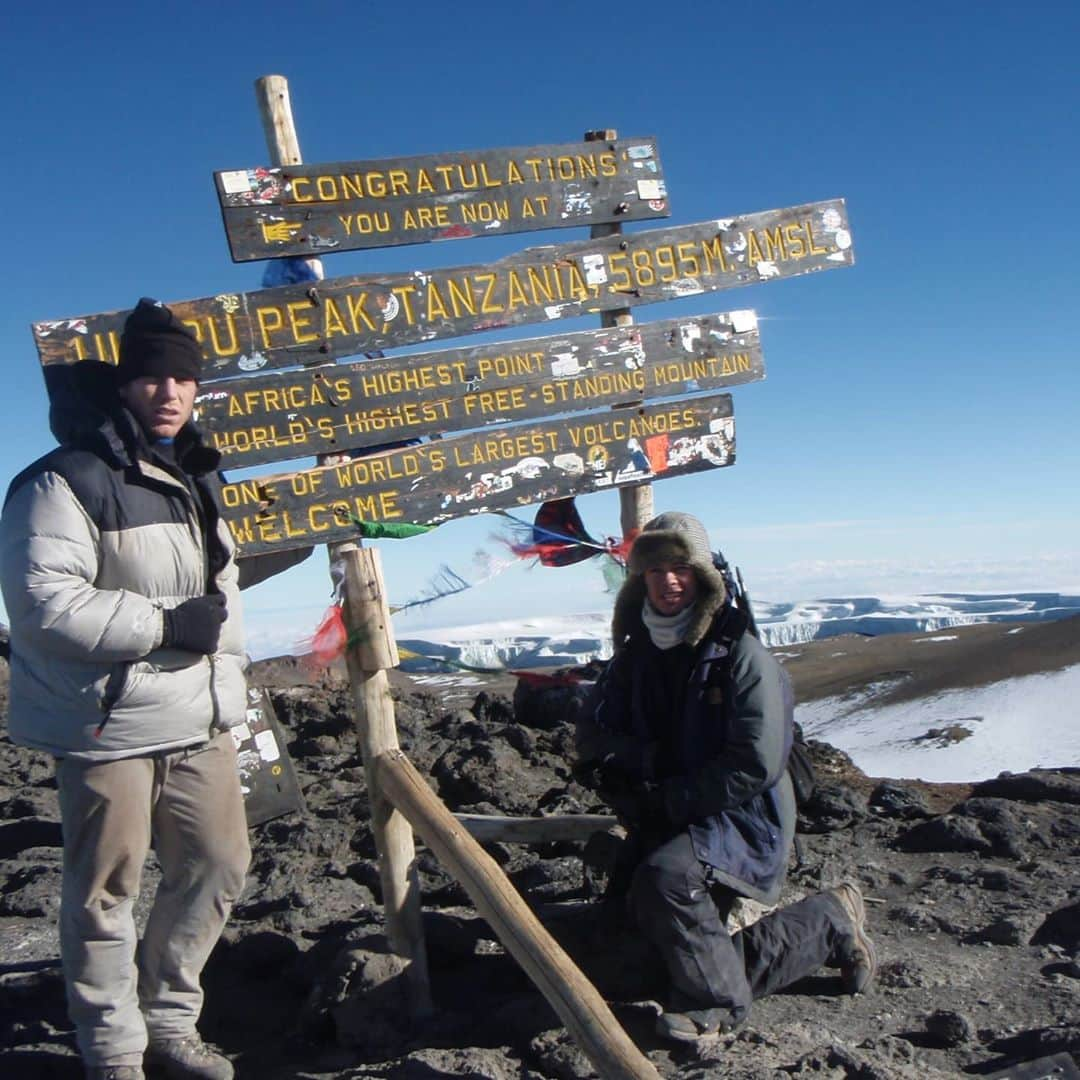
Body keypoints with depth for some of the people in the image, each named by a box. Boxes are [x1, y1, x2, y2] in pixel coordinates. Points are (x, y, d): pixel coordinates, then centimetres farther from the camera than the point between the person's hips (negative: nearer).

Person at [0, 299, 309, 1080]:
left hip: (201, 722, 8)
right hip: (108, 727, -8)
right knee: (107, 894, 6)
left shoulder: (196, 477, 15)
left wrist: (317, 530, 21)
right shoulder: (66, 483, -14)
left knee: (218, 866, 15)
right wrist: (166, 624, -21)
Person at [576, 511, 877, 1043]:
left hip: (744, 820, -7)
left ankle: (712, 1003, -13)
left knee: (665, 876, -35)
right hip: (668, 823, 7)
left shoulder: (740, 654, -12)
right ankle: (829, 922, 20)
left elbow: (758, 765, -19)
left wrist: (667, 800, -19)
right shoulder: (635, 656, 7)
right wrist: (647, 760, -13)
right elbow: (592, 733, 8)